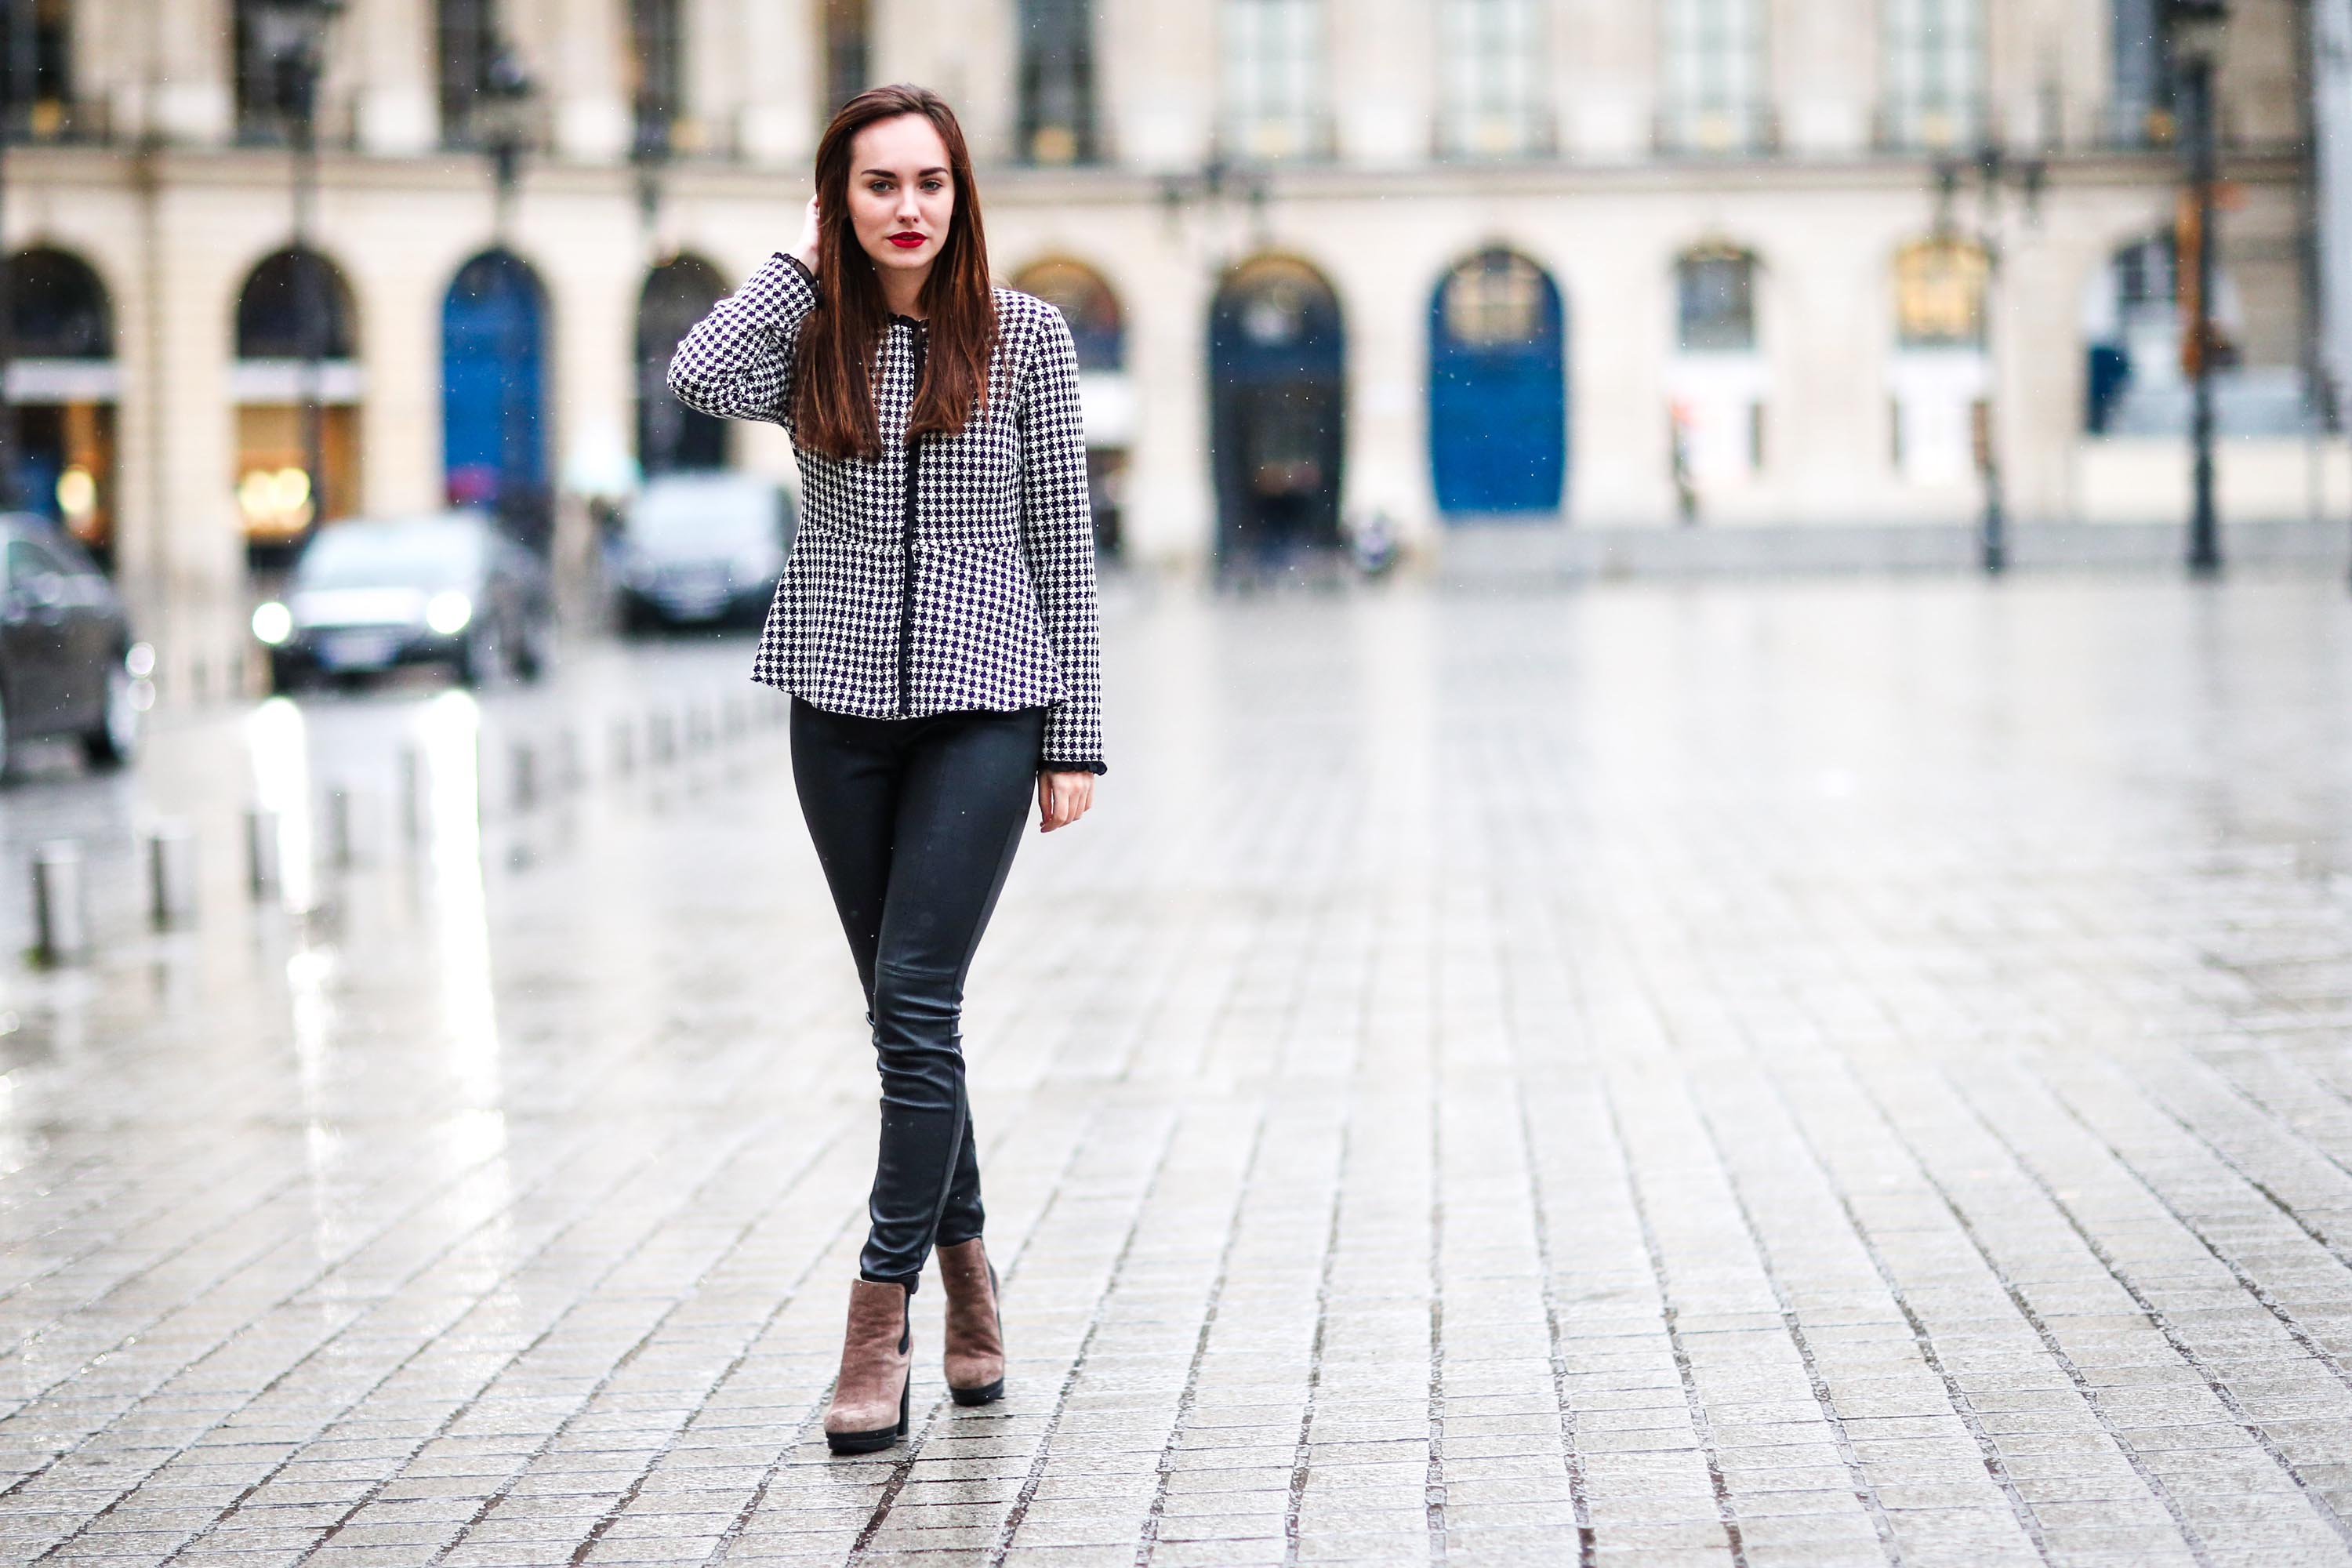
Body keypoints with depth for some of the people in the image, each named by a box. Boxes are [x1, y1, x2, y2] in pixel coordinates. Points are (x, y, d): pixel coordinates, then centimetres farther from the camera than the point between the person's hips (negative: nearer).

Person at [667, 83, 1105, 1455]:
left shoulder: (1027, 336, 0)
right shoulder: (813, 338, 5)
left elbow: (1064, 546, 2)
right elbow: (698, 372, -18)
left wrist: (1077, 736, -2)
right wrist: (805, 261, -4)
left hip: (984, 702, -3)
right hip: (844, 706, 3)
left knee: (916, 999, -13)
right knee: (909, 1012, 10)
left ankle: (882, 1317, -10)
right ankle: (968, 1265, 26)